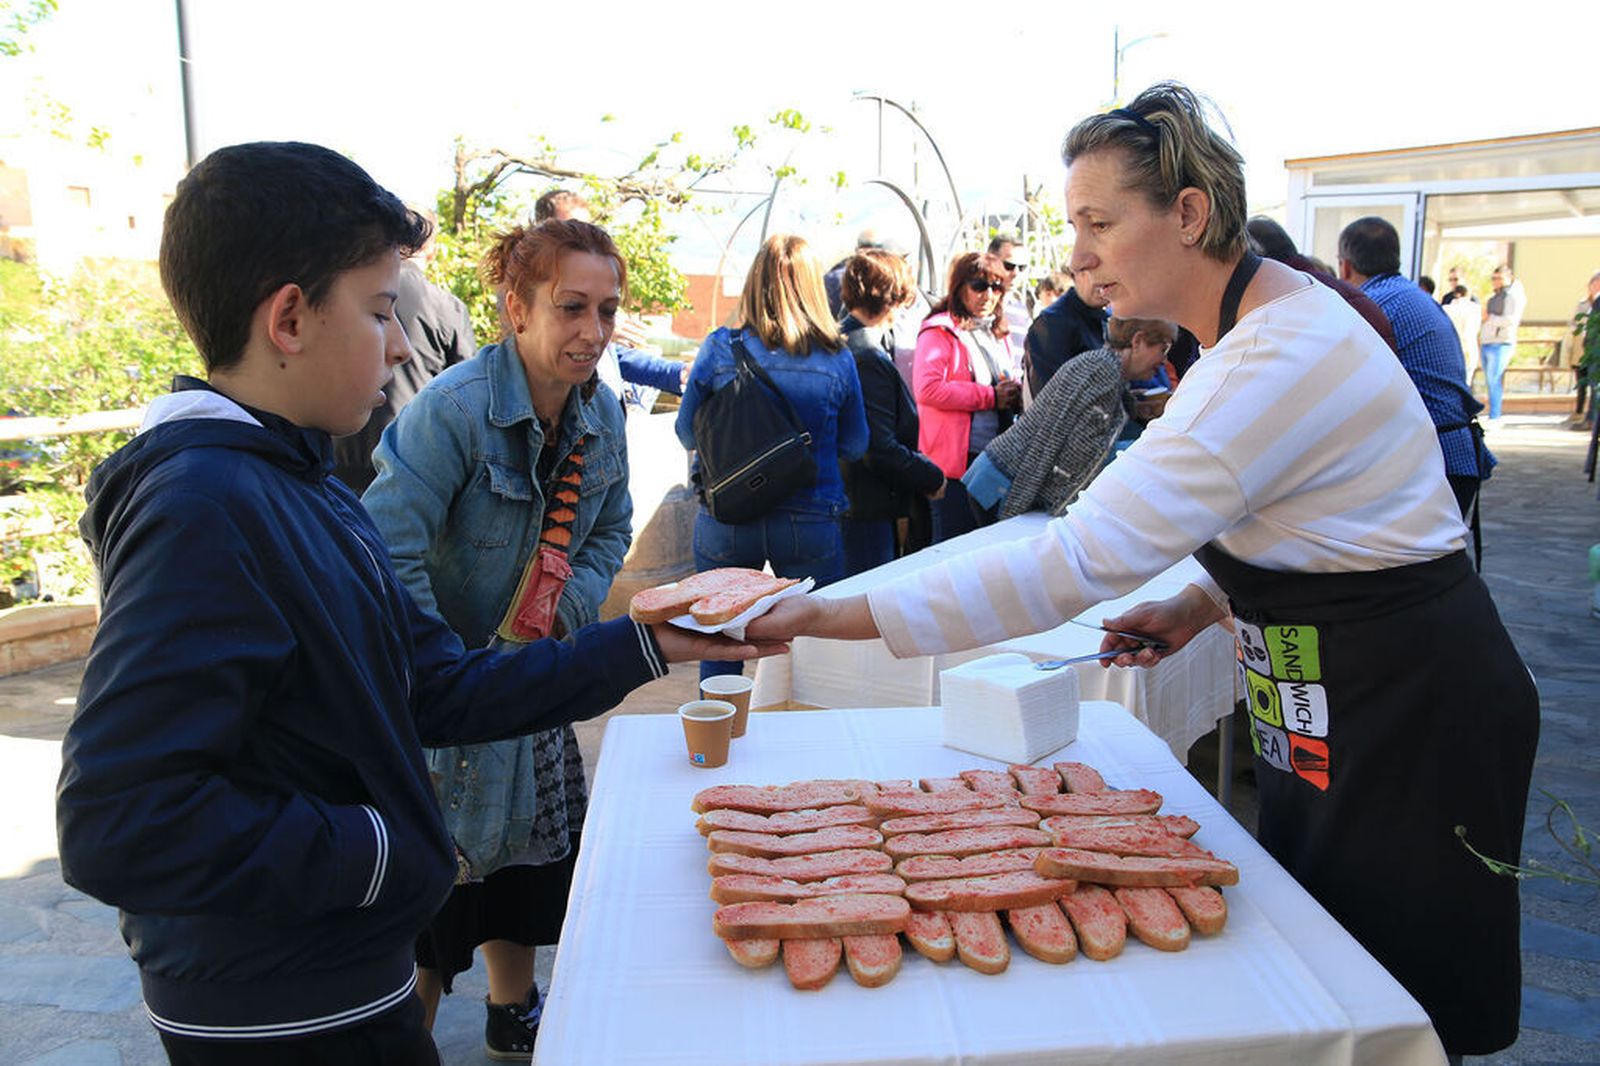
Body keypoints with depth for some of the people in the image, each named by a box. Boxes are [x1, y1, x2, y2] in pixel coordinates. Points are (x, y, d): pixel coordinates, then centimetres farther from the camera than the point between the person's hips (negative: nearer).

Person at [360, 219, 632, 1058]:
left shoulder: (601, 413, -4)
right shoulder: (452, 408, -25)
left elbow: (609, 533, 8)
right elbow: (391, 557, -26)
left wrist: (559, 614, -8)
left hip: (532, 673, 7)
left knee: (530, 856, 20)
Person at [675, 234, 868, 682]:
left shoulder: (720, 348, -7)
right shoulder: (837, 359, -6)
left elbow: (687, 434, 3)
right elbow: (855, 446, 5)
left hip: (726, 523, 0)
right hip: (811, 524, 0)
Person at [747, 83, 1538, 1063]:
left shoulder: (1286, 358, -30)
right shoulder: (1262, 325, 3)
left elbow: (1078, 562, -36)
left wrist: (832, 615, -35)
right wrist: (1207, 601, 0)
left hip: (1414, 719, -9)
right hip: (1330, 713, 9)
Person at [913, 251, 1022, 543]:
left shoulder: (999, 333, 18)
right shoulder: (940, 332, -7)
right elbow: (927, 388, -22)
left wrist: (1014, 392, 4)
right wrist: (990, 397, -17)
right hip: (956, 459, -8)